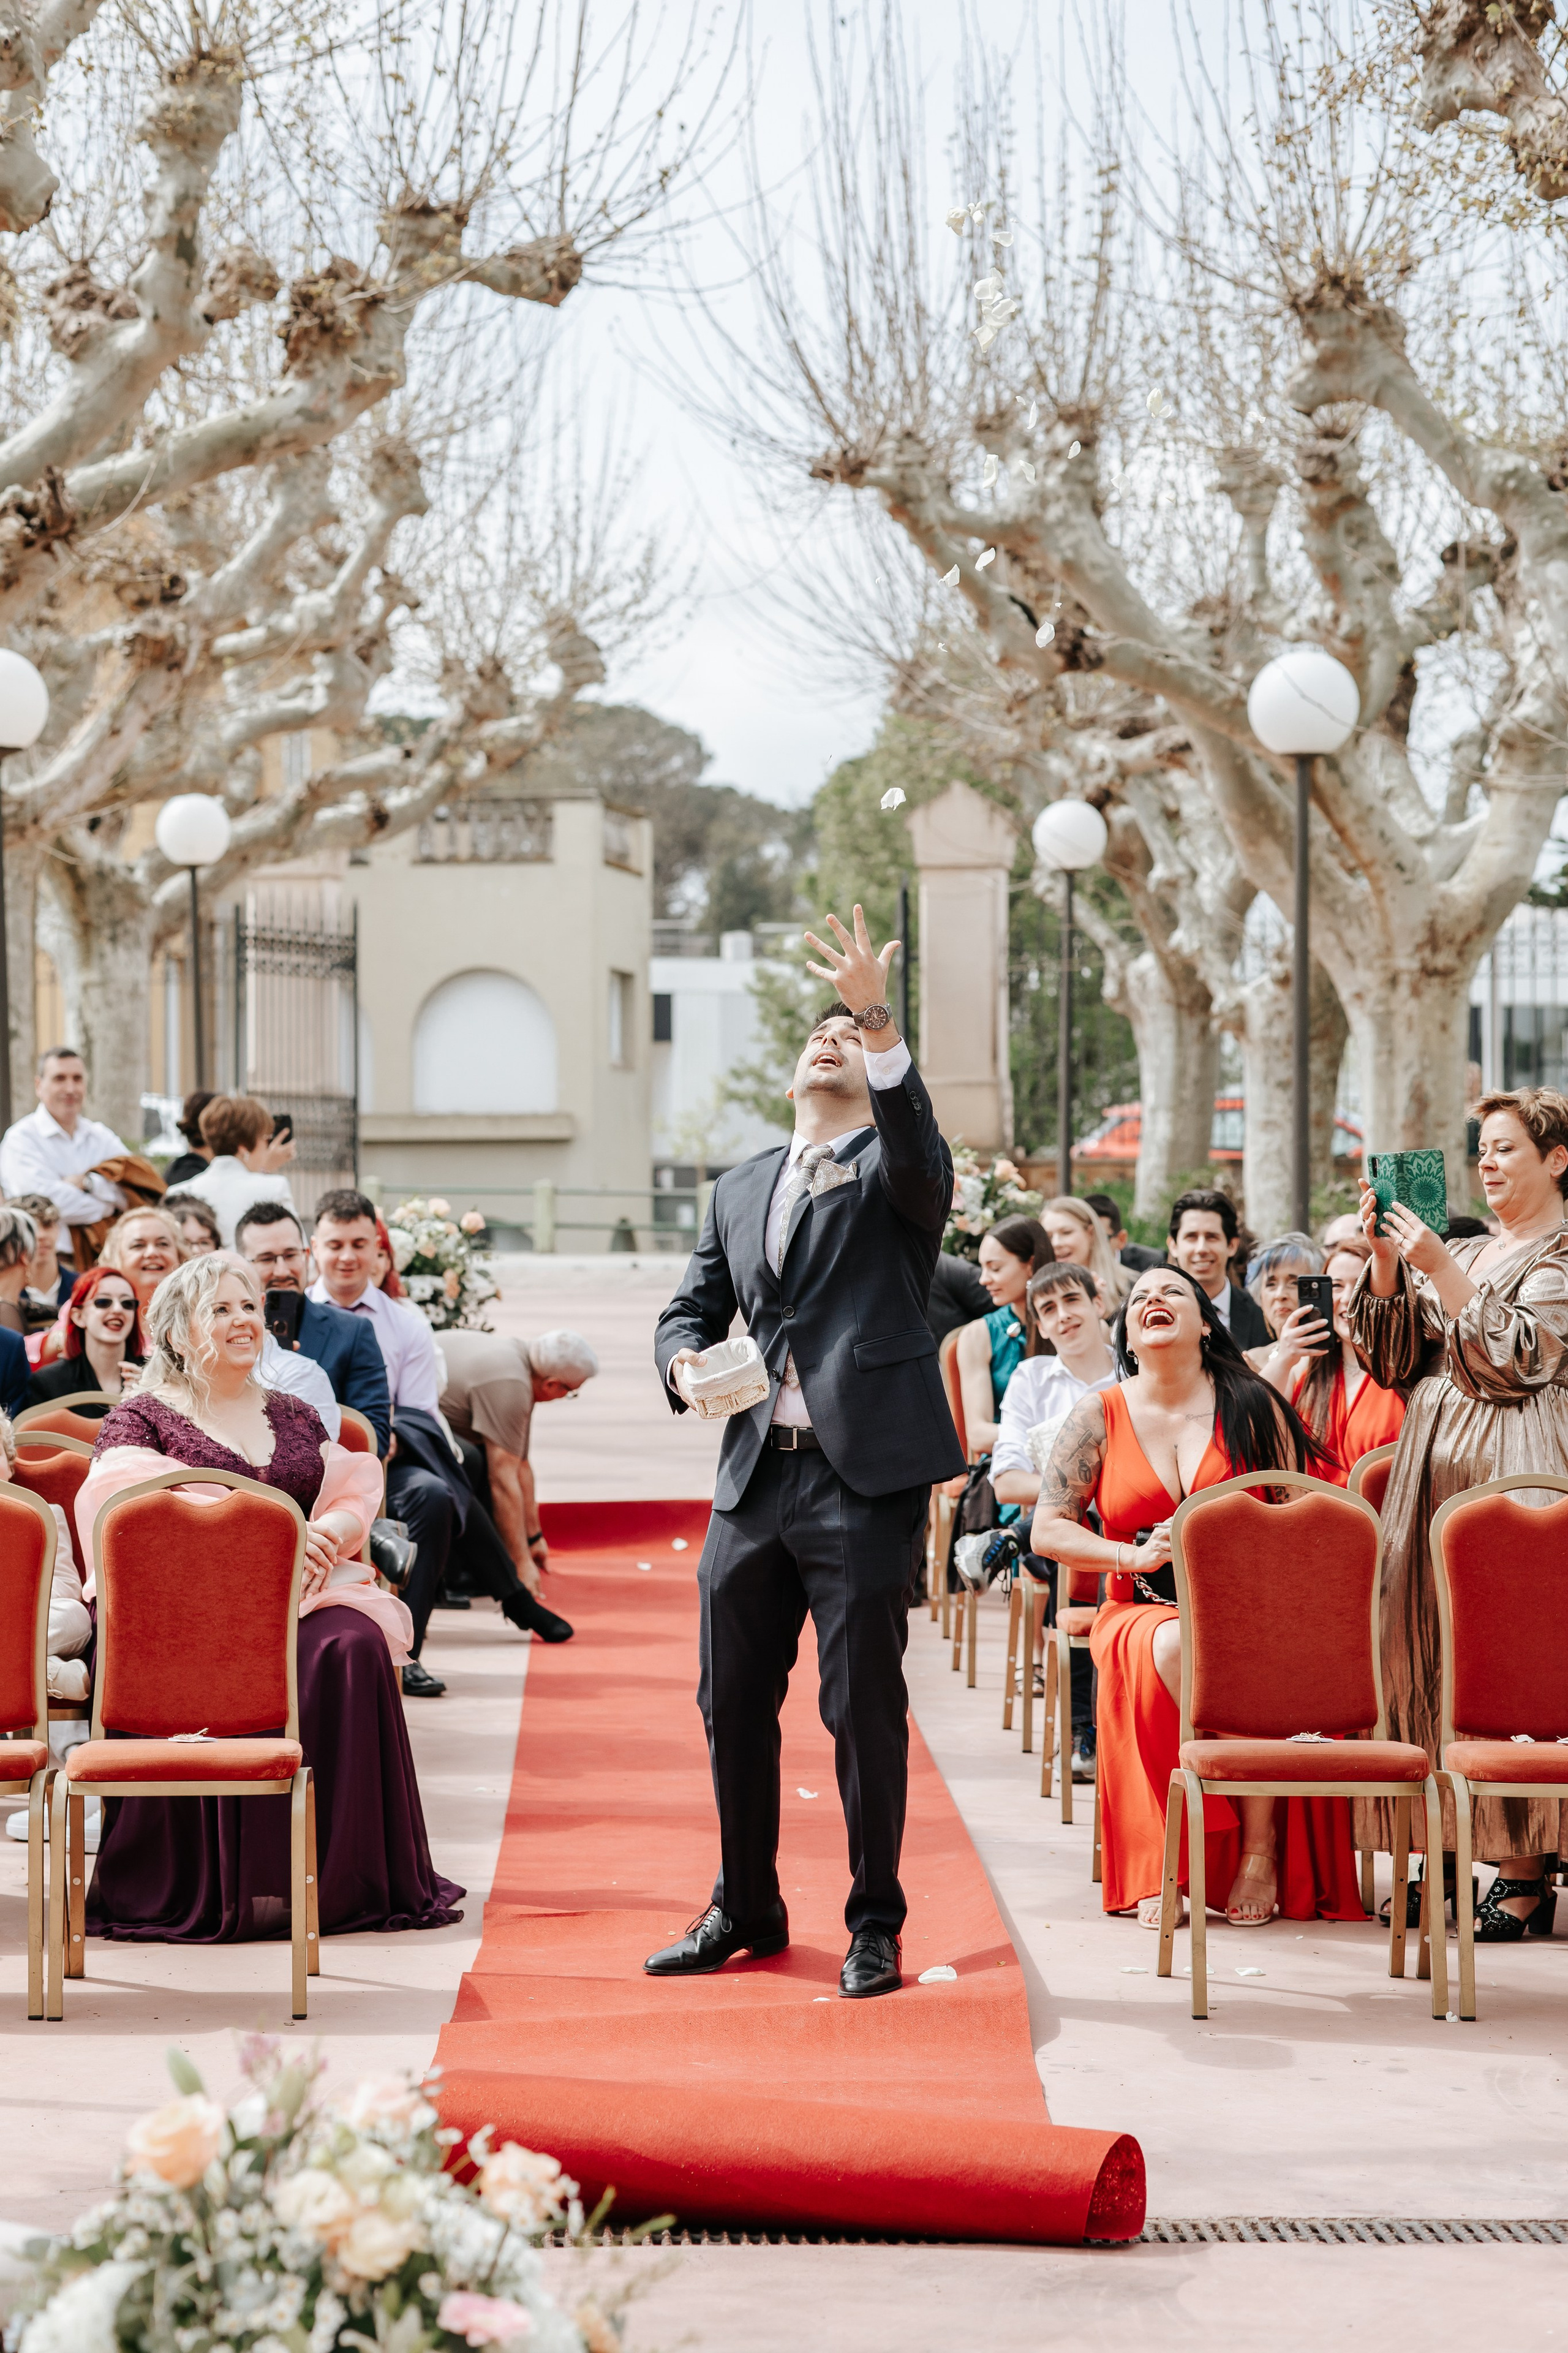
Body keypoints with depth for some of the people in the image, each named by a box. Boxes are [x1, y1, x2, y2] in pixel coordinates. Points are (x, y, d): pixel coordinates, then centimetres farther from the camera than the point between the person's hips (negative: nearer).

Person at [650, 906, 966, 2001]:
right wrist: (688, 1361, -2)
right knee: (733, 1701, 11)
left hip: (866, 1479, -6)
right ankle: (746, 1909, 26)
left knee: (864, 1706, -3)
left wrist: (881, 1020, -34)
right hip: (754, 1475, 6)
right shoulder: (742, 1187, 19)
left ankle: (875, 1924, 9)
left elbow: (916, 1146, -21)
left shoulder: (897, 1168, 3)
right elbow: (691, 1306, 22)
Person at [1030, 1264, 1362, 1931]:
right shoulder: (1100, 1415, 8)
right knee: (1173, 1647, -37)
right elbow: (1048, 1530, 6)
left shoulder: (1250, 1406, 6)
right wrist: (1133, 1555, -10)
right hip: (1142, 1611, 0)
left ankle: (1260, 1852, -28)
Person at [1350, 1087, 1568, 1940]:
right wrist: (1384, 1263, 1)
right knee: (1426, 1652, 4)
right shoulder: (1467, 1251, 18)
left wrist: (1441, 1270, -15)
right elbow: (1392, 1360, 13)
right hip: (1431, 1466, 7)